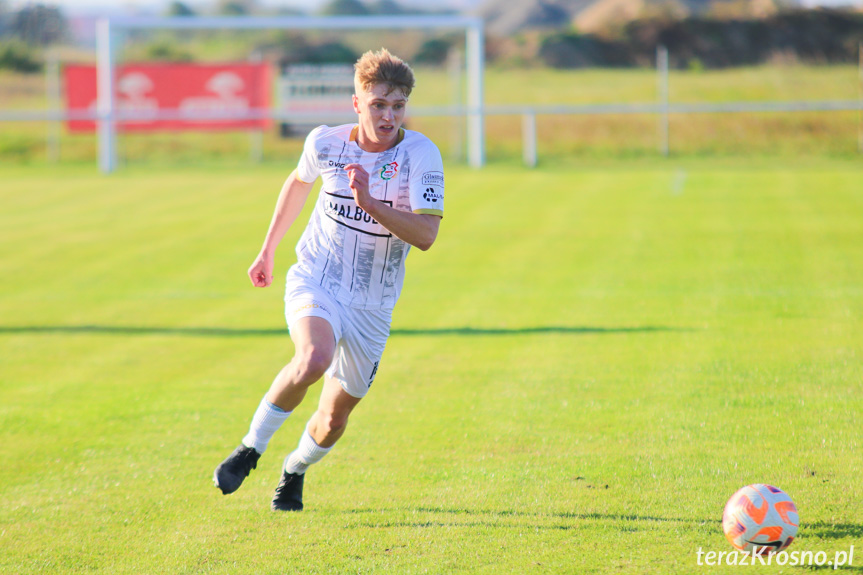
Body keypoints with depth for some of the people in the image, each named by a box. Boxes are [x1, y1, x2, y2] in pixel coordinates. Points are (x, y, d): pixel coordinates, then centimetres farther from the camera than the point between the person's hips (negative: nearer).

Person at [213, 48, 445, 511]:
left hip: (372, 306, 1)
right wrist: (268, 248, 24)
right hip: (315, 284, -1)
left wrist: (371, 204, -37)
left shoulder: (421, 155, -14)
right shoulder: (326, 143, -6)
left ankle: (295, 471, 43)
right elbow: (299, 181, 18)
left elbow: (426, 235, -23)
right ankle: (251, 448, -13)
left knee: (333, 420, 10)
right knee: (314, 360, -34)